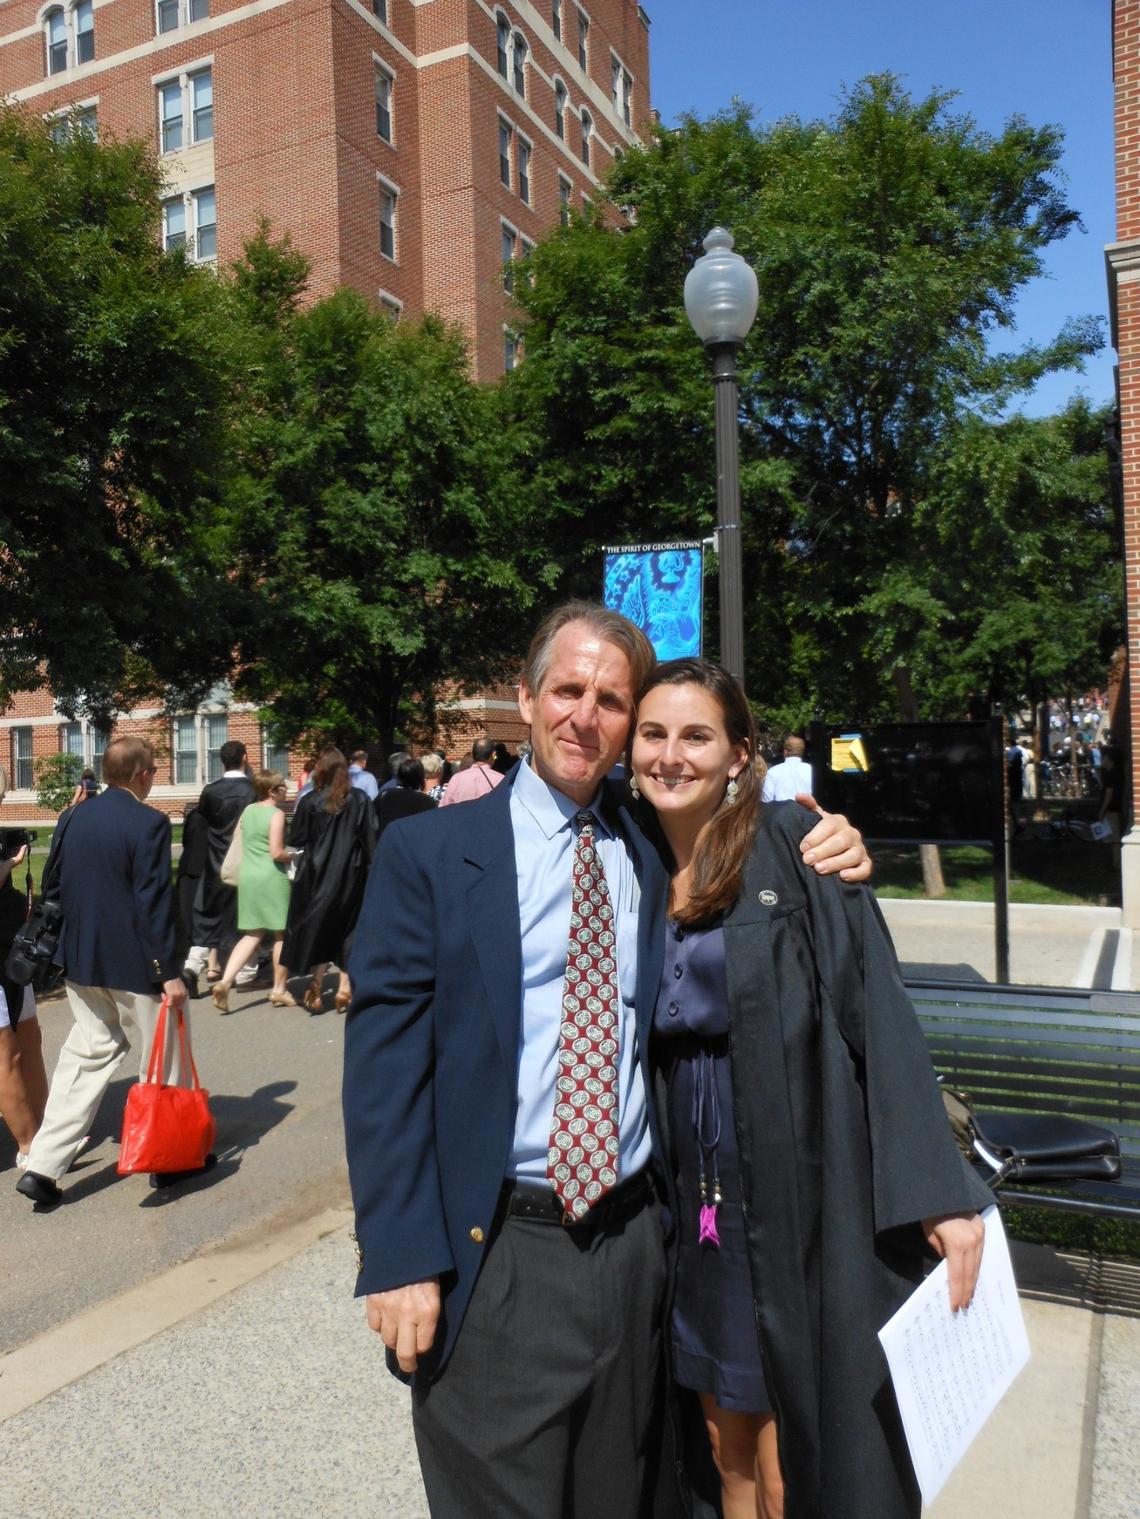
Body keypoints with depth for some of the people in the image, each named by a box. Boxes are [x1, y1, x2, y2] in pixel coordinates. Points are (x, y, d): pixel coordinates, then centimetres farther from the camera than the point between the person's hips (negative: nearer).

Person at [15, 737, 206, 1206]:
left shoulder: (75, 819, 4)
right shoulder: (149, 823, -17)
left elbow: (55, 887, 11)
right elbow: (154, 901, -19)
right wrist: (170, 972, -15)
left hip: (81, 961, 6)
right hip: (134, 965, -6)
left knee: (86, 1054, 15)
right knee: (161, 1061, 10)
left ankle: (43, 1165, 10)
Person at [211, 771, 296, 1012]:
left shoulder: (247, 810, 9)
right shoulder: (276, 814, -12)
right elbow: (277, 853, -19)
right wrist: (293, 855, -1)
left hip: (247, 876, 7)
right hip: (272, 877, -7)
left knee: (252, 935, 11)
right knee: (282, 933, 7)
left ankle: (225, 981, -4)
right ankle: (279, 989, 14)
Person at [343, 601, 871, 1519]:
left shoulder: (657, 851, 3)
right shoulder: (431, 851, -7)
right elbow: (384, 1062, -9)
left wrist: (827, 866, -4)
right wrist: (400, 1262, -13)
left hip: (635, 1244, 4)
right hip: (493, 1263, -3)